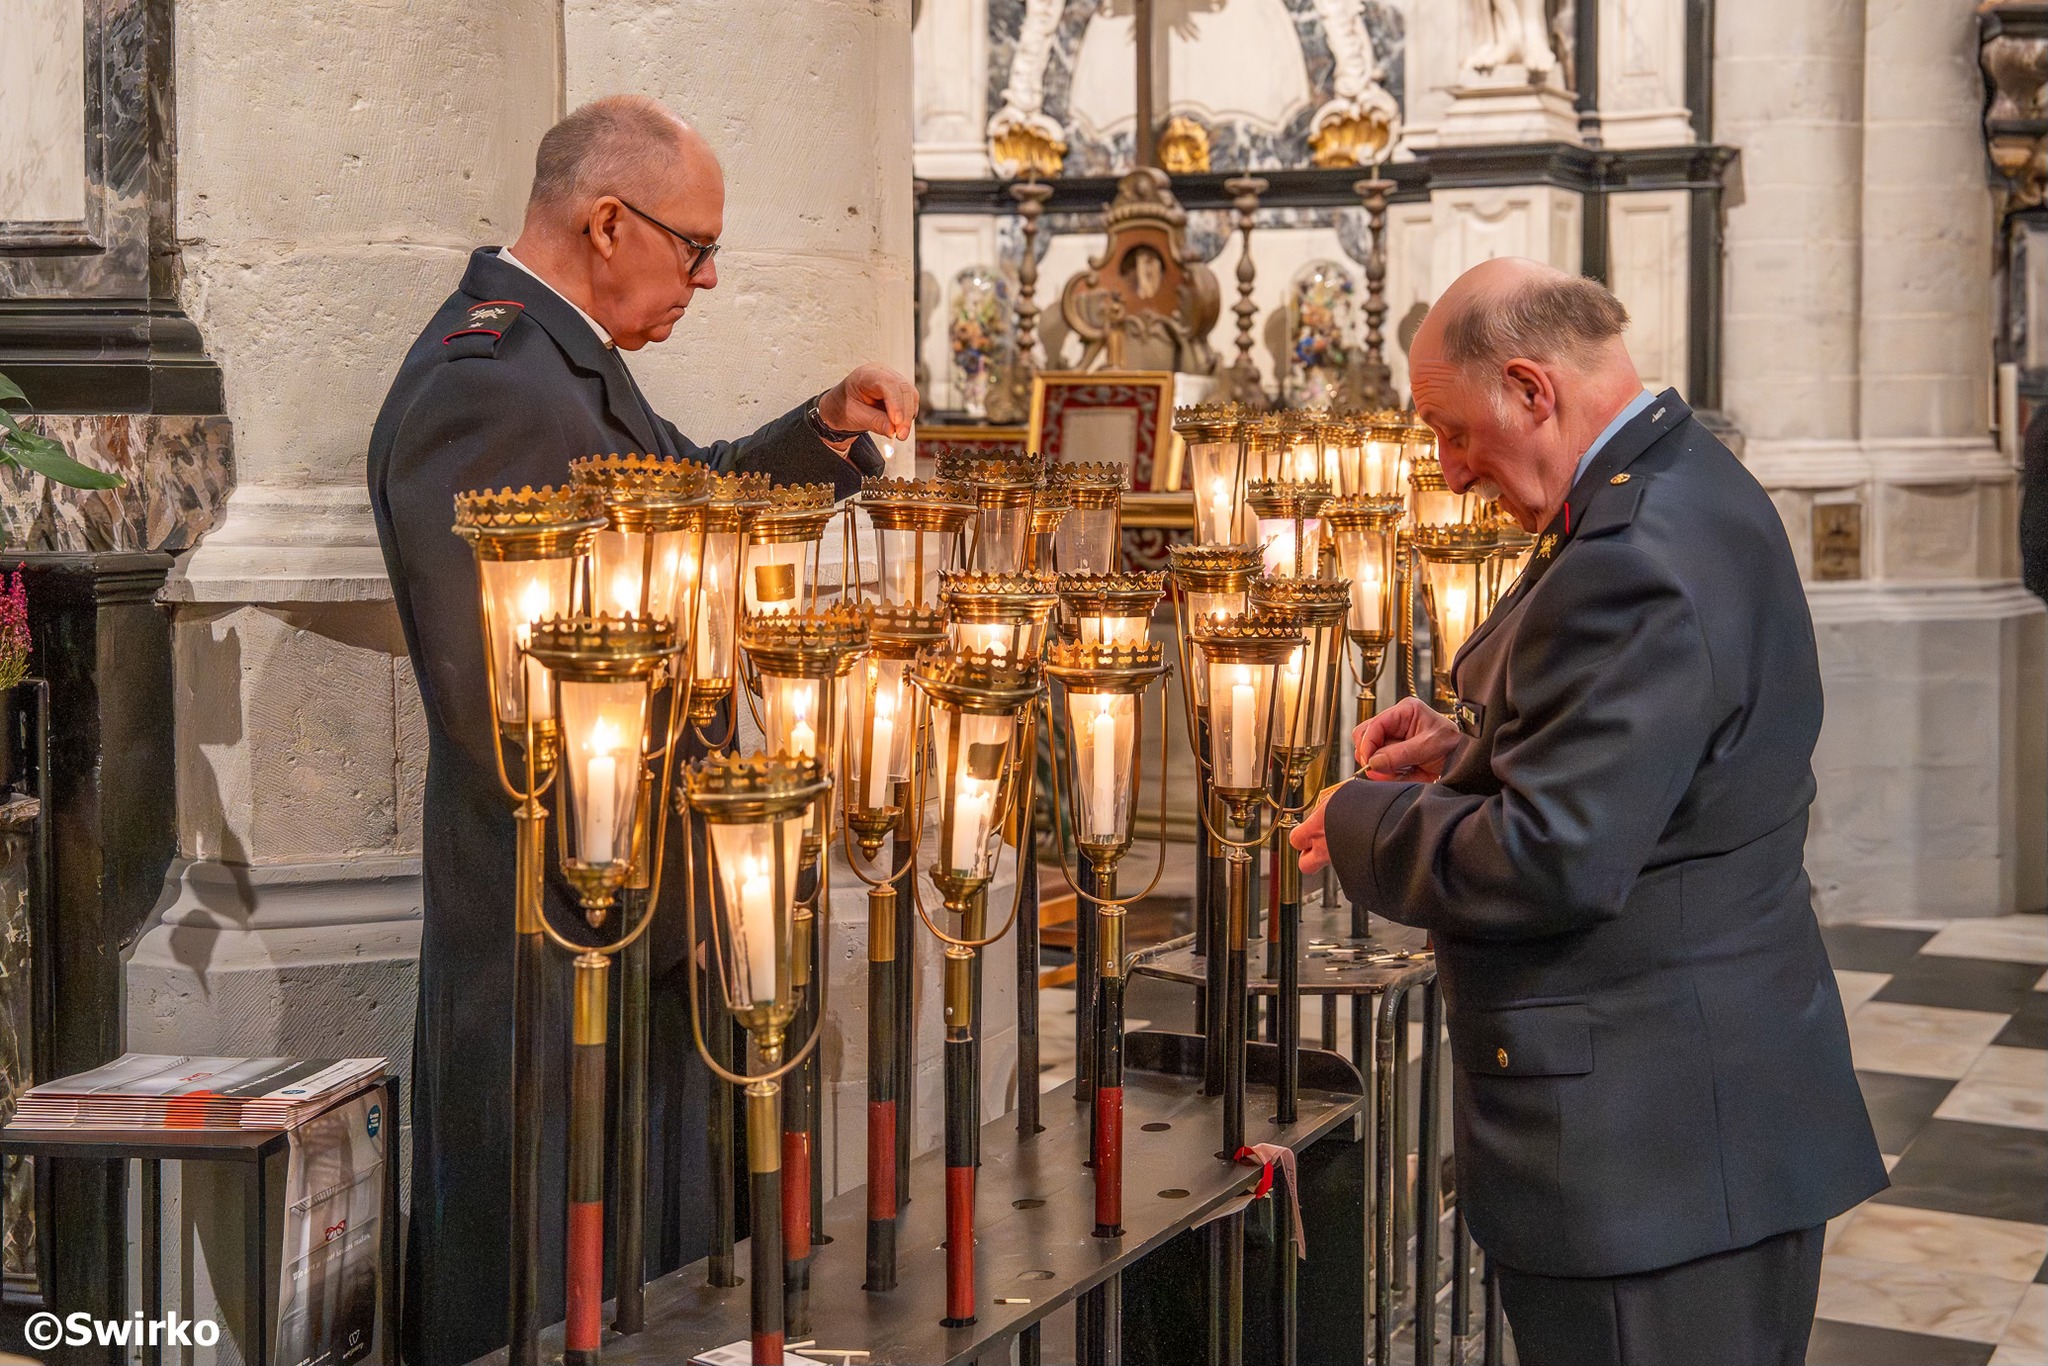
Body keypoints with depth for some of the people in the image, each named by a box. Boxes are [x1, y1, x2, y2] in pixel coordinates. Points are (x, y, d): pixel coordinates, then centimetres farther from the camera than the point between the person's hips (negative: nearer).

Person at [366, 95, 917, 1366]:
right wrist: (664, 906, -19)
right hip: (567, 945, -10)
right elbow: (506, 710, -25)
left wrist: (830, 425, 10)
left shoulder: (572, 361, 11)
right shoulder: (490, 390, -21)